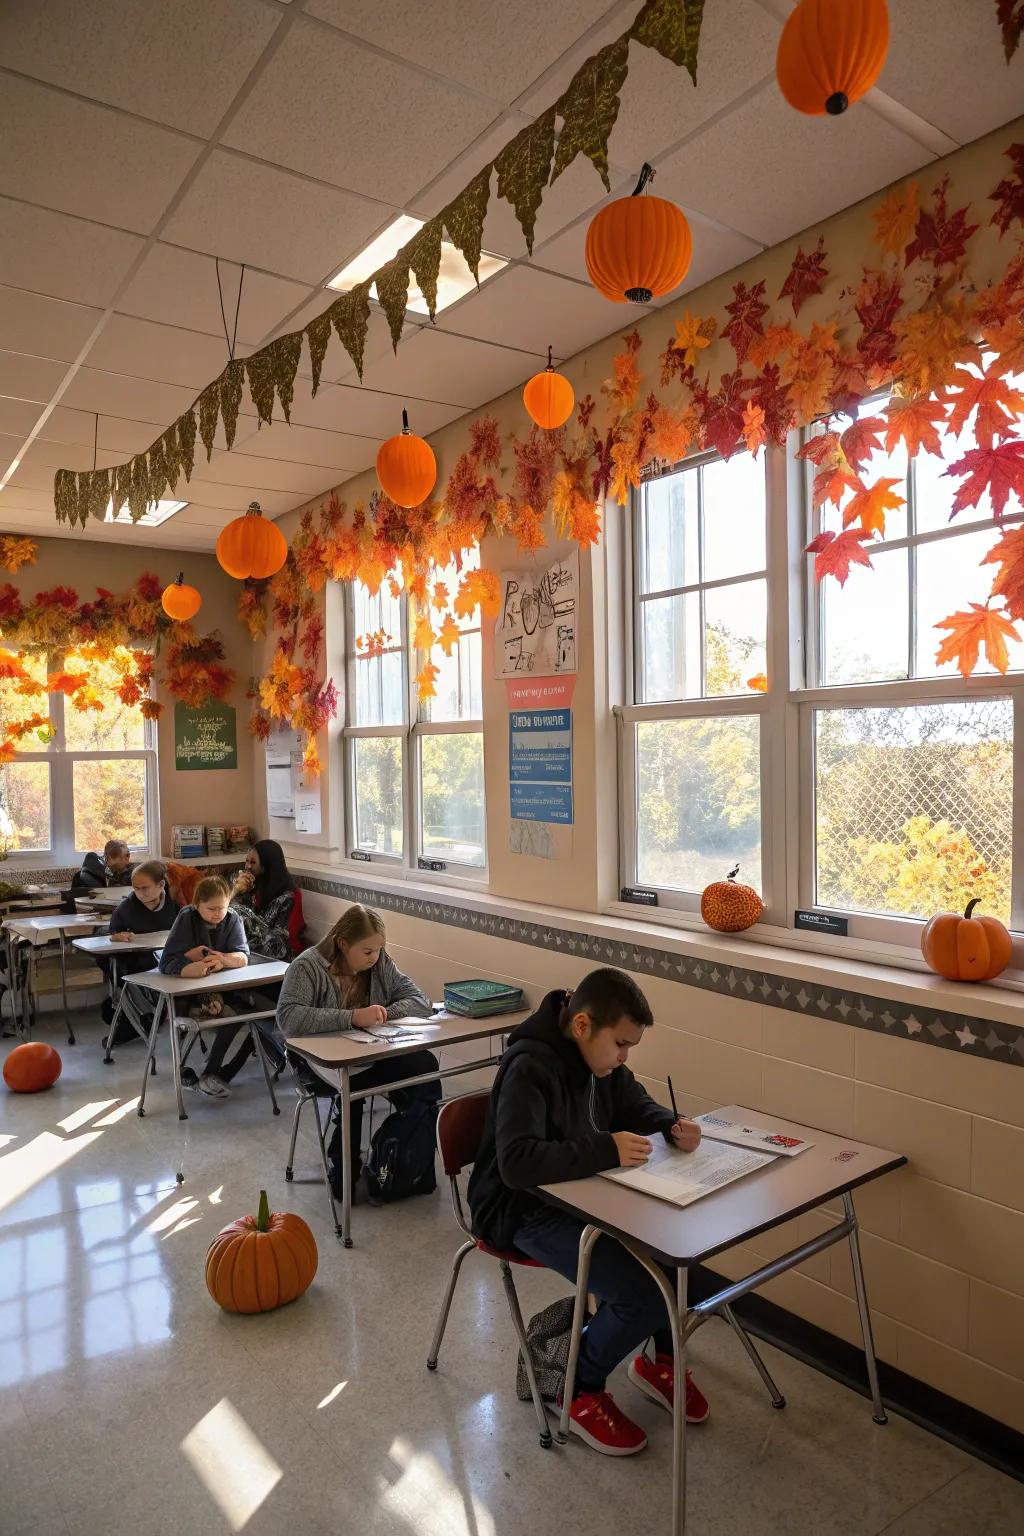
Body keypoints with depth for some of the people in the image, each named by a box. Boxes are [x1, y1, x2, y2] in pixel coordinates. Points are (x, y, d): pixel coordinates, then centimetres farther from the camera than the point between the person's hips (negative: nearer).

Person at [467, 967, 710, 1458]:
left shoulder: (599, 1058, -1)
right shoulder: (529, 1068, -27)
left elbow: (635, 1105, 15)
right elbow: (516, 1162, -37)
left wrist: (671, 1126, -7)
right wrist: (606, 1150, -39)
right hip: (524, 1210, -8)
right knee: (639, 1291, -23)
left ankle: (660, 1358, 20)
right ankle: (581, 1392, 6)